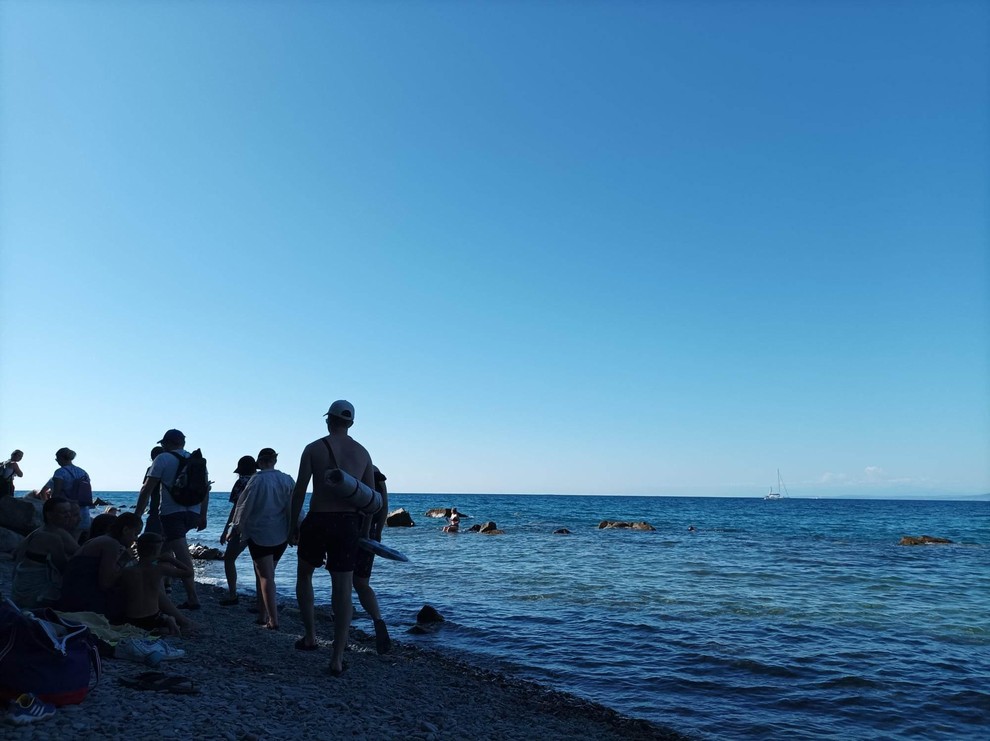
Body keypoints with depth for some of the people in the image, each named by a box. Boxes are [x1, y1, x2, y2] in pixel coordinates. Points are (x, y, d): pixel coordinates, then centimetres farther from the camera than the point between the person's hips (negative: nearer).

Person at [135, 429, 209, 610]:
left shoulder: (163, 459, -2)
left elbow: (147, 489, -7)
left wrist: (137, 514, -2)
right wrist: (203, 516, 18)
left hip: (172, 513, -6)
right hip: (193, 514, 6)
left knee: (182, 555, -8)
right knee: (165, 549, 23)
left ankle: (193, 598, -11)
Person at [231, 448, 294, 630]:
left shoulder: (257, 480, -11)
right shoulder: (287, 480, 0)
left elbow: (244, 506, -4)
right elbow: (293, 508, 2)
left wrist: (237, 527, 11)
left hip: (259, 534, -5)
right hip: (281, 536, 5)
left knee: (265, 577, 0)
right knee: (266, 574, 19)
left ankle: (273, 620, -5)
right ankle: (263, 615, 24)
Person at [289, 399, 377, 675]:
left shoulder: (314, 448, -2)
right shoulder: (363, 453, 7)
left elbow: (299, 490, -6)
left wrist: (293, 524, 3)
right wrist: (364, 531, 15)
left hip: (318, 521, -2)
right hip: (349, 524, 2)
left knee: (304, 575, 24)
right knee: (342, 588, 4)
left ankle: (310, 636, 24)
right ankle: (337, 659, 4)